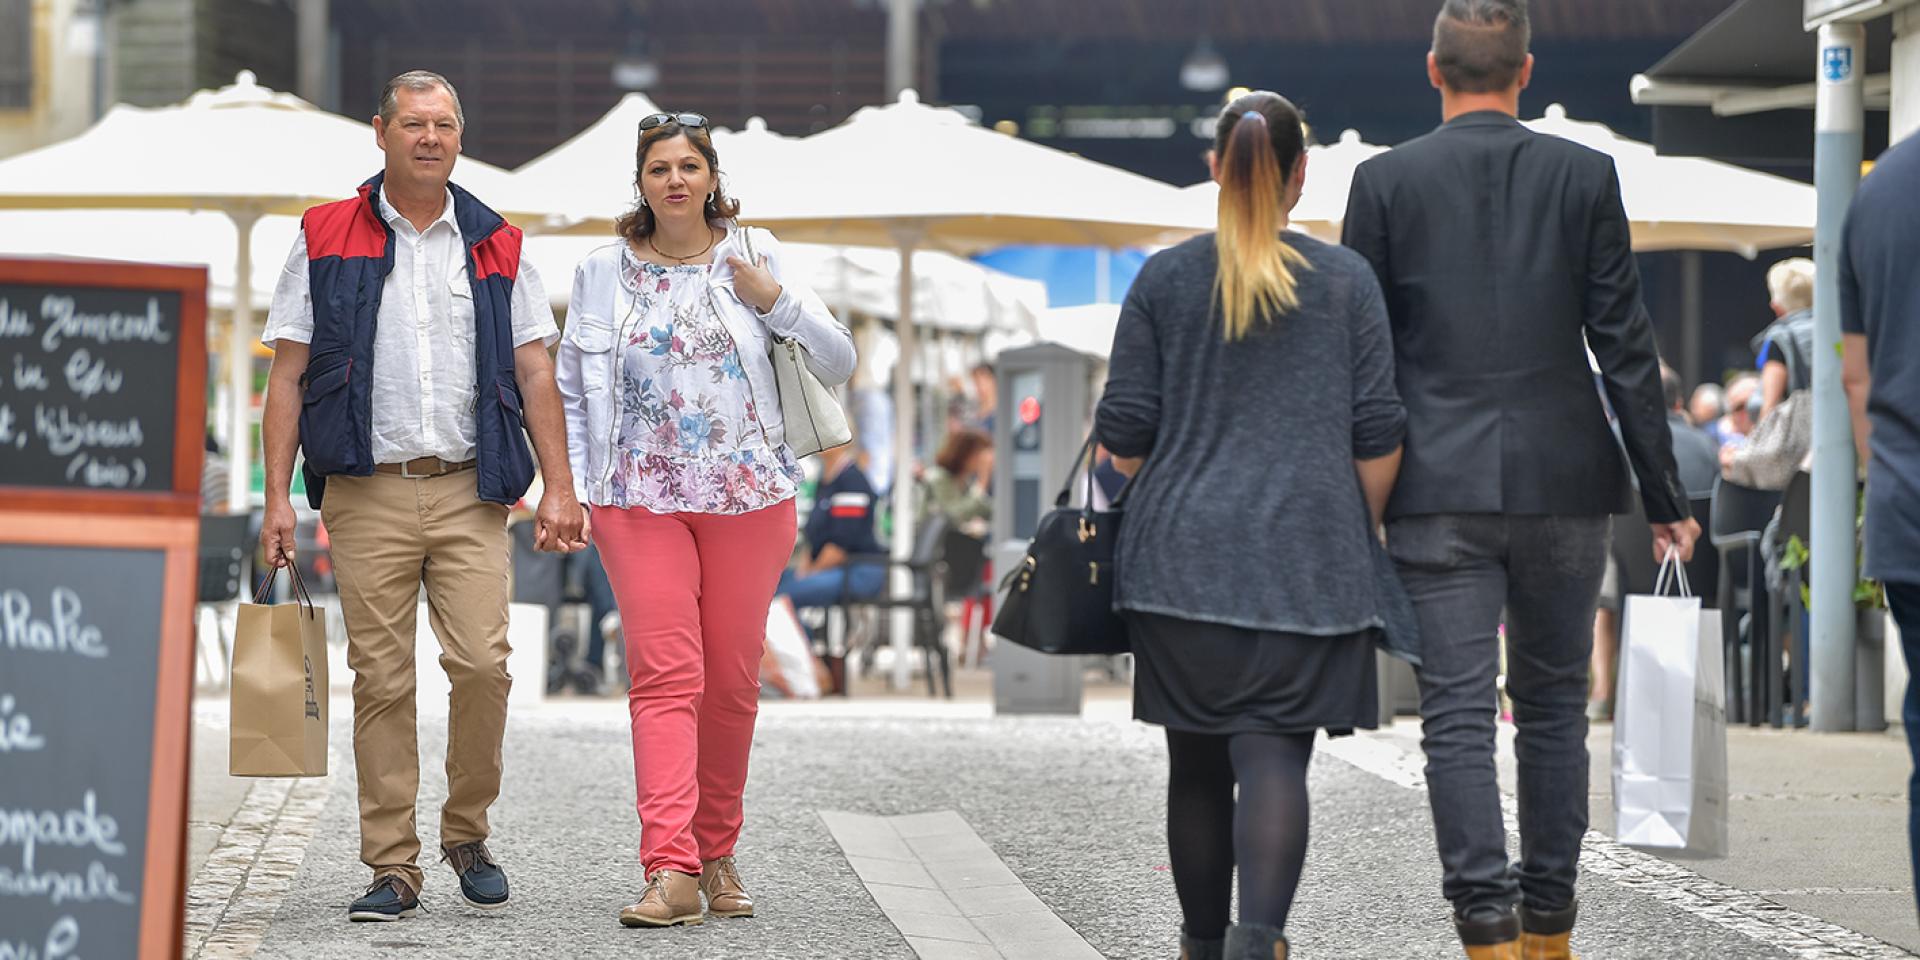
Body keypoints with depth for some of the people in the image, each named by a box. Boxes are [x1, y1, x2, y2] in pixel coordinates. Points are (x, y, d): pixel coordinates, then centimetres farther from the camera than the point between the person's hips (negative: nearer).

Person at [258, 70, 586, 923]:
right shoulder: (327, 240, 7)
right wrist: (277, 497, -3)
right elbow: (289, 374, 5)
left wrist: (558, 487, 2)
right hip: (368, 495, -1)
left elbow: (534, 372, 11)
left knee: (482, 662, -10)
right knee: (380, 680, -2)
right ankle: (393, 866, 4)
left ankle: (467, 835, 9)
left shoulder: (495, 245, 12)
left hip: (468, 491, 1)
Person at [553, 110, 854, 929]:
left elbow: (838, 363, 6)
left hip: (748, 493, 1)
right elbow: (572, 391, 11)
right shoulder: (604, 273, 8)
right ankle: (671, 870, -20)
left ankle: (717, 853, 21)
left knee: (732, 679, 6)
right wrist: (570, 491, 1)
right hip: (641, 497, -1)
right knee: (663, 676, -12)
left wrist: (776, 301, -9)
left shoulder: (754, 259, 6)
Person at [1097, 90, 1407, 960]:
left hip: (1183, 554, 1)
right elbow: (1378, 434, 1)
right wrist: (1363, 529, 16)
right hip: (1307, 560, -1)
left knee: (1197, 759, 13)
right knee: (1275, 752, -7)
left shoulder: (1164, 279, 2)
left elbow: (1123, 433, 3)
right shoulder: (1347, 280, 1)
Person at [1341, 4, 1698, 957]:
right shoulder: (1584, 175, 1)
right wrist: (1665, 495, 6)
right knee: (1553, 706, 13)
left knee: (1458, 716, -3)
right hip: (1564, 483, 1)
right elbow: (1625, 348, 0)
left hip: (1437, 491, -1)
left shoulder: (1385, 181, 0)